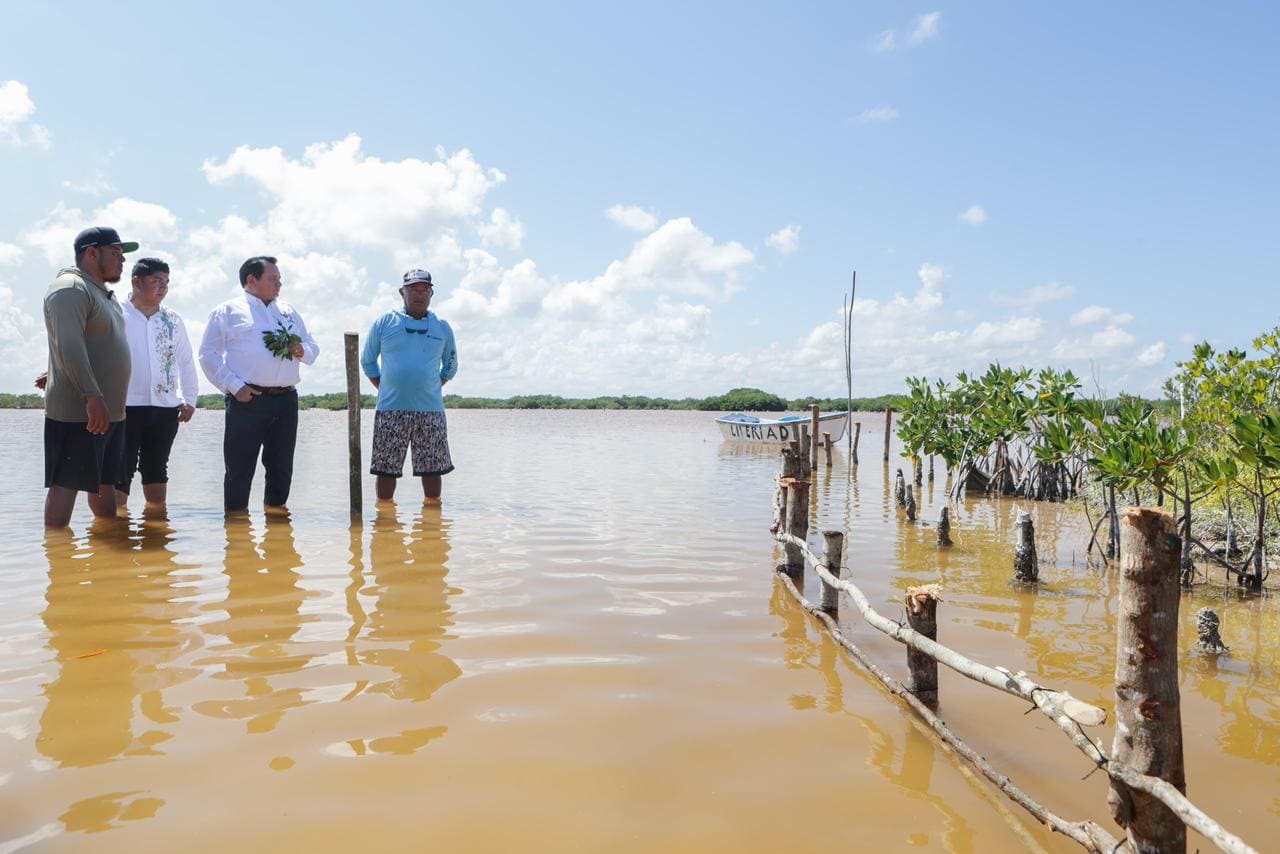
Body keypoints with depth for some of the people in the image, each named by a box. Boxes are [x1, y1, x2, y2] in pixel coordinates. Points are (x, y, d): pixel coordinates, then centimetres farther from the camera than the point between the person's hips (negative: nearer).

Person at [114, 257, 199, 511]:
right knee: (120, 473, -4)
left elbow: (186, 361, 15)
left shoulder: (173, 321, 11)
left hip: (166, 408, 4)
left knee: (156, 471, 14)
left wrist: (190, 399, 10)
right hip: (127, 407, -4)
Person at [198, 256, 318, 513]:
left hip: (286, 400, 5)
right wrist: (235, 386, -12)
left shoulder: (289, 312, 20)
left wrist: (302, 351, -2)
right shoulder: (228, 311, 4)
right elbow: (209, 354, -1)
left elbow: (313, 347, 22)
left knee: (282, 466, 10)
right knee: (240, 468, -1)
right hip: (247, 400, -5)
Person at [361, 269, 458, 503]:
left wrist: (434, 387, 10)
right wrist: (384, 389, 6)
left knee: (432, 467, 3)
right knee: (386, 467, 3)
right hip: (391, 409, -1)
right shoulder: (384, 323, 6)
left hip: (430, 408, 1)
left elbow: (450, 366, 21)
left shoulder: (442, 328, 10)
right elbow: (368, 362, 14)